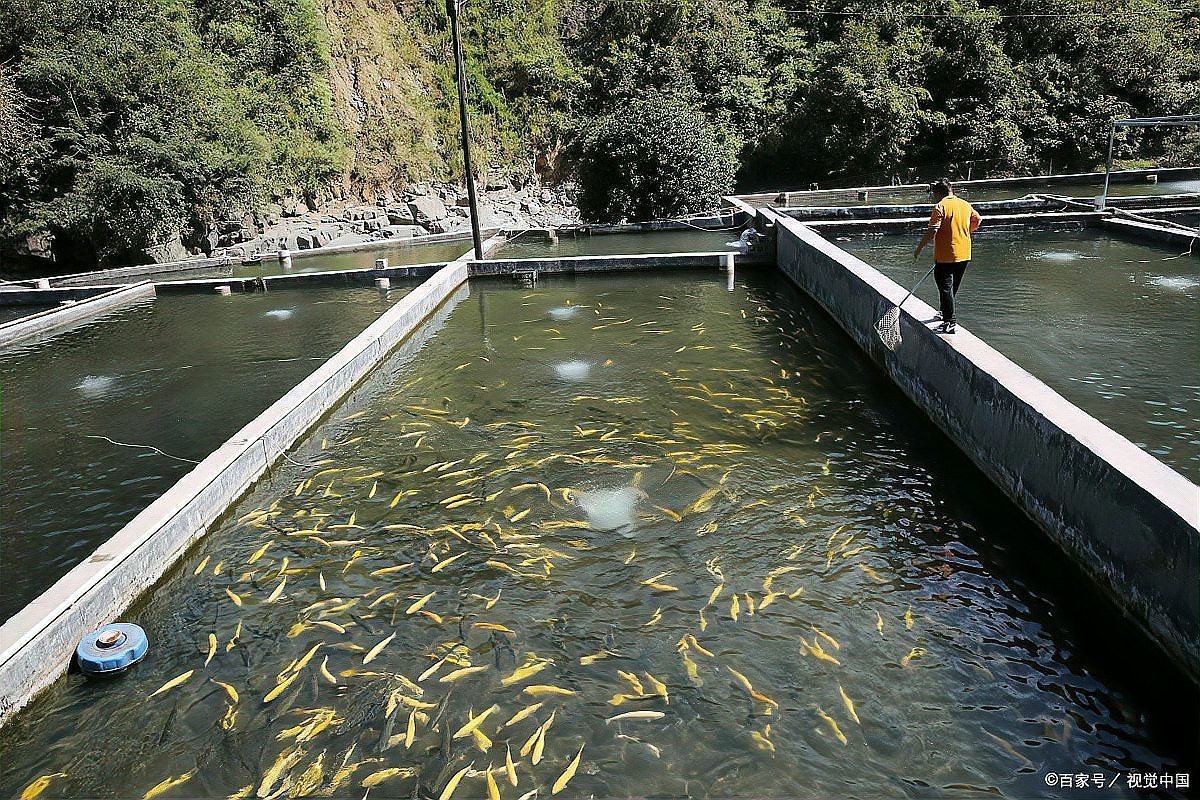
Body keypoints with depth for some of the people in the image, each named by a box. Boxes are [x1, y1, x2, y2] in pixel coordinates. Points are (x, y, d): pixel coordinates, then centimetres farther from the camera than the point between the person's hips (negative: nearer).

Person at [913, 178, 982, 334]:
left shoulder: (940, 207, -14)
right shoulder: (965, 204, 8)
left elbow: (932, 231, -21)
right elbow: (978, 219, 23)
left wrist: (919, 249, -13)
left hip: (945, 256, -7)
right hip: (964, 255, 7)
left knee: (945, 289, -5)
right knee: (953, 287, 22)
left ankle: (949, 323, -8)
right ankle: (946, 313, 39)